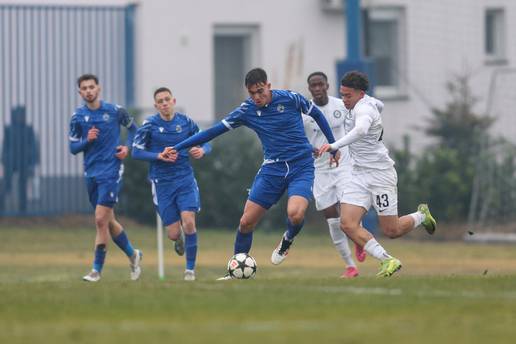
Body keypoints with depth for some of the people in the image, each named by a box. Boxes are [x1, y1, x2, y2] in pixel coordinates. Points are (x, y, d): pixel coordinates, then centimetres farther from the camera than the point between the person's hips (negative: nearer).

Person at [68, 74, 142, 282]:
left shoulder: (114, 111, -2)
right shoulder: (77, 117, 3)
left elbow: (132, 127, 15)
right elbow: (73, 148, 6)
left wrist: (127, 147, -2)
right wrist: (87, 140, -13)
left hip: (111, 172, -4)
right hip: (91, 173, 4)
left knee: (101, 219, -13)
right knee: (109, 221, 11)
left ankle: (97, 269, -7)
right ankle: (133, 255, 32)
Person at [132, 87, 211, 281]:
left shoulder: (186, 122, 1)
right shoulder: (150, 125, -5)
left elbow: (206, 143, 10)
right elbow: (136, 152, -4)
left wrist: (202, 151, -14)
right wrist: (159, 156, -18)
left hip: (185, 179, 1)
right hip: (162, 183, -1)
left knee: (189, 222, -18)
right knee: (174, 233, -3)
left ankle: (190, 269, -4)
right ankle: (179, 240, 38)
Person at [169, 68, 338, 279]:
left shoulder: (290, 99, -7)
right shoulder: (247, 111, -1)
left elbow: (317, 114, 10)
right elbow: (215, 131, 2)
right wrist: (178, 148, 0)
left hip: (301, 167, -3)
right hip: (272, 169, 3)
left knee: (295, 214, -29)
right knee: (246, 222, -3)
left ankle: (288, 240, 7)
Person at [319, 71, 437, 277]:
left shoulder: (363, 108, -21)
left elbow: (361, 130, -42)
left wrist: (335, 146, -54)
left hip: (380, 173, -9)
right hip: (359, 175, 9)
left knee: (391, 231, 0)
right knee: (347, 223, -12)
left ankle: (421, 216, 31)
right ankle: (387, 260, -9)